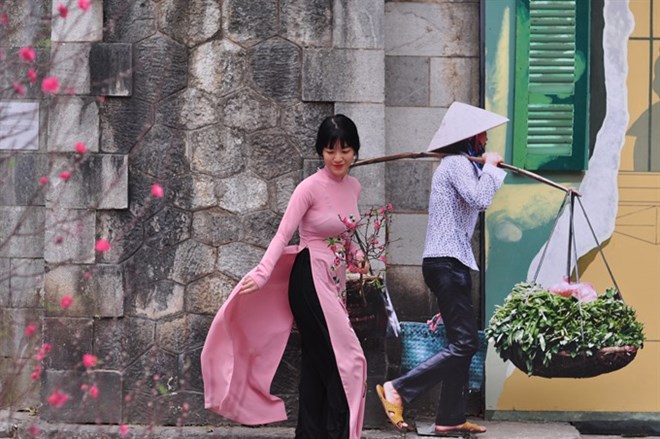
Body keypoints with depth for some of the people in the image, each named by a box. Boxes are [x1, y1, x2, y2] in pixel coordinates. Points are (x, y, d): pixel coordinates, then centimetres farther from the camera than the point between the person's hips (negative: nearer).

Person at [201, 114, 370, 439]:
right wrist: (262, 275, -31)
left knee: (318, 361, 11)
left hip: (334, 282, 7)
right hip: (311, 281, -7)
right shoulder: (311, 187, -15)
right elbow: (283, 235, -20)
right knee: (345, 358, -8)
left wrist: (356, 255, 1)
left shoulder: (353, 187, 7)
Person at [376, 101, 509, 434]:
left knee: (462, 343, 11)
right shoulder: (458, 164, -8)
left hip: (450, 263, 11)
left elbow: (479, 203, 27)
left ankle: (450, 419, 12)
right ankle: (399, 390, -17)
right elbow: (480, 198, -22)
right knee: (465, 342, -14)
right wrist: (489, 166, -11)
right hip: (447, 262, -11)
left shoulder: (460, 165, 23)